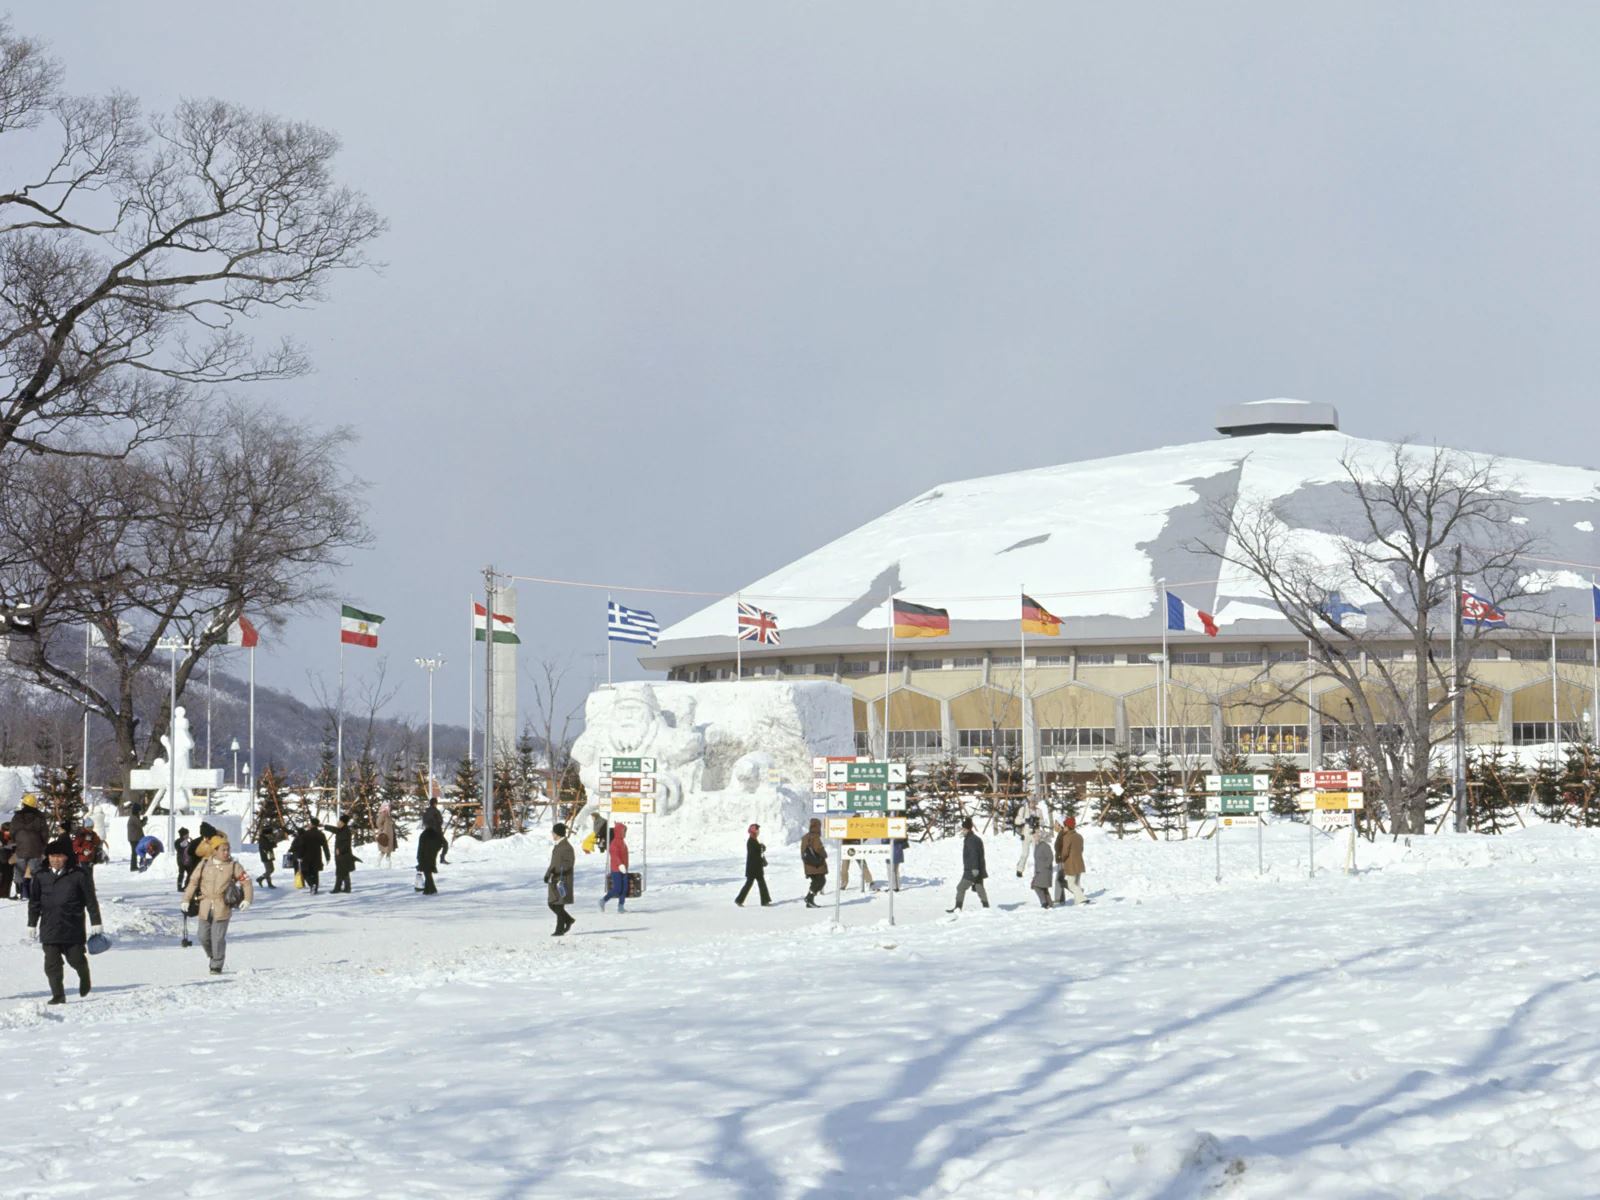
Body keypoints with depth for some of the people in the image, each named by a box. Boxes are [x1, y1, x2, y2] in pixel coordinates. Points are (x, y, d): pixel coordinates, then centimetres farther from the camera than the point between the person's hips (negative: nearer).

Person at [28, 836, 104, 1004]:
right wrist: (32, 923, 11)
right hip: (49, 926, 2)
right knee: (52, 963, -5)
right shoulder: (41, 877, 5)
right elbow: (34, 902, 13)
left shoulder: (79, 876, -4)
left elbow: (91, 900, 0)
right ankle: (58, 995, 2)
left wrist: (96, 922, 0)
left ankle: (84, 977, 38)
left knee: (76, 959, 5)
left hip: (73, 926, -2)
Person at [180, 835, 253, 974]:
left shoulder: (234, 866, 0)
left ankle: (217, 966, 7)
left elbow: (246, 881, 3)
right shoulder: (204, 864, 2)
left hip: (222, 909, -2)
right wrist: (186, 900, 2)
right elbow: (193, 881, 6)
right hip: (205, 907, 2)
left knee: (218, 938, -7)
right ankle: (213, 956, 34)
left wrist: (247, 899, -9)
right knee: (204, 937, 7)